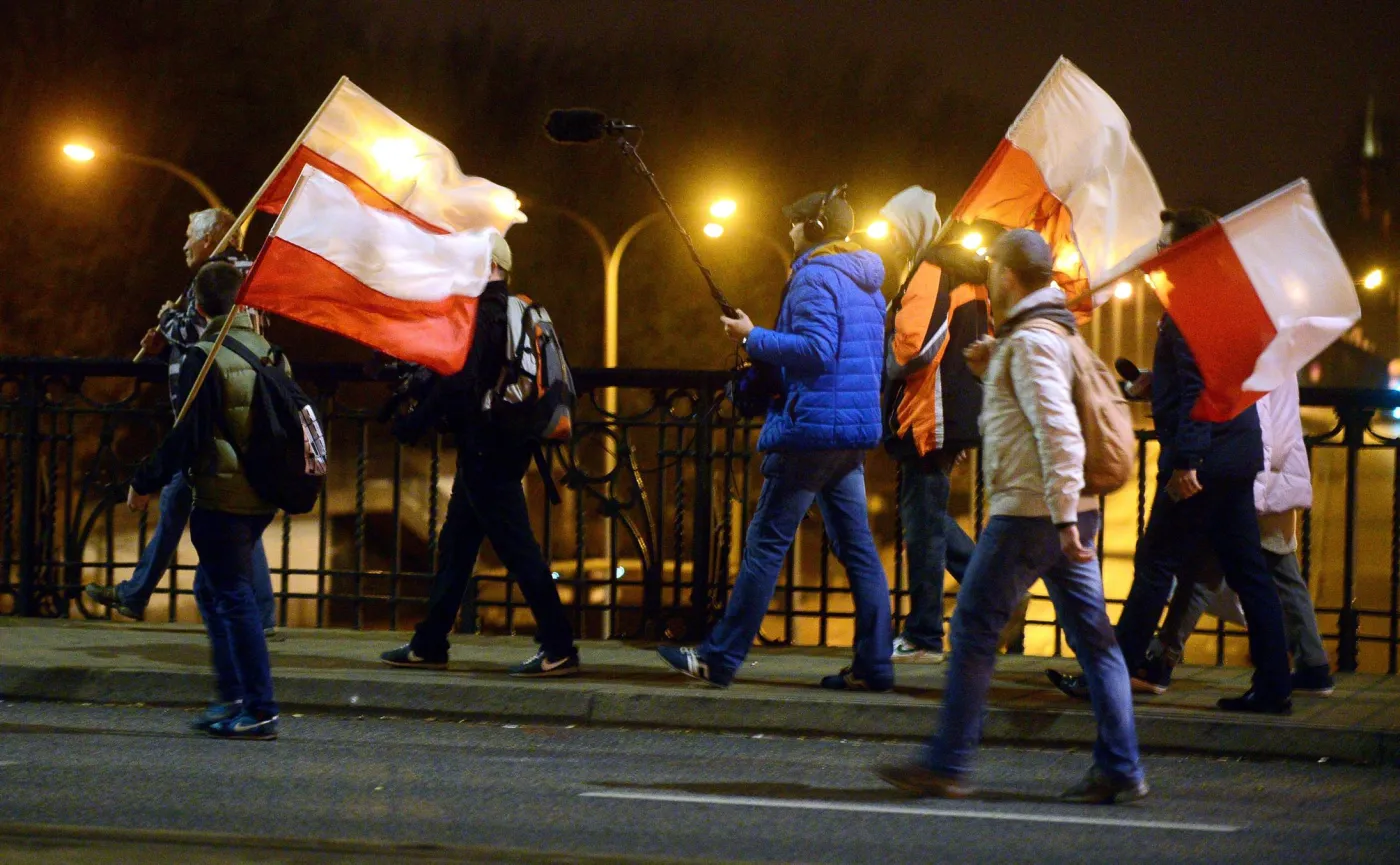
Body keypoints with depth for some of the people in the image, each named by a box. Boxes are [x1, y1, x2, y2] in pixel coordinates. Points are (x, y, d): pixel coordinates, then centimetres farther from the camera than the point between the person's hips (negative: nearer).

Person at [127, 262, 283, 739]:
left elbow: (186, 435, -15)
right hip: (262, 498, 8)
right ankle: (234, 696, 20)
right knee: (212, 589, 20)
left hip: (221, 499, -7)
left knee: (234, 598, -3)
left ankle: (260, 711, -4)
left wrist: (145, 482, -6)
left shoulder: (205, 359, -14)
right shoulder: (270, 354, 8)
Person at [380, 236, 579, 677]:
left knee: (515, 545, -9)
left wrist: (412, 424, -13)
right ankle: (429, 645, 20)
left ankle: (559, 649, -10)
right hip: (507, 445, 10)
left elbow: (455, 383, -22)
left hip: (483, 445, -10)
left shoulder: (476, 314, -15)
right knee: (457, 545, 15)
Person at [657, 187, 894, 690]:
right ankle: (872, 665, 3)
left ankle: (720, 657, -4)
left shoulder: (815, 278, -11)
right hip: (854, 433, 9)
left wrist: (754, 339, -14)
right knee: (856, 547, 6)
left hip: (811, 427, -9)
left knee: (766, 544, -6)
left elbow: (816, 348, -23)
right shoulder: (866, 285, 18)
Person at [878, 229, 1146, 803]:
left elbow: (1058, 432, -23)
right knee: (1092, 636, 5)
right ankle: (1120, 770, 3)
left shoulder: (1030, 341, -14)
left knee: (973, 630, -3)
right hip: (1070, 512, 10)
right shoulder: (1060, 333, 17)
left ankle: (947, 766, -1)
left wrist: (1062, 515, -27)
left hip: (1028, 513, -10)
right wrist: (994, 370, 18)